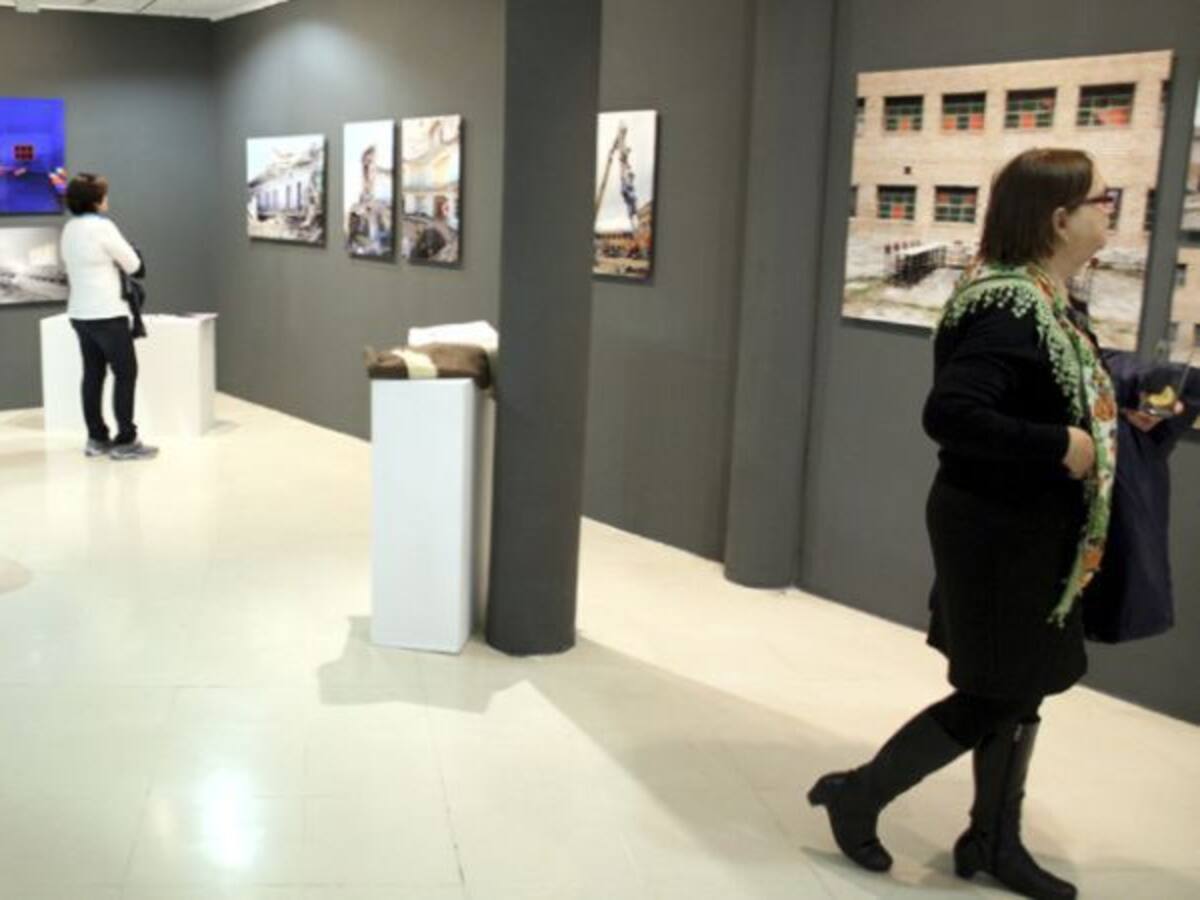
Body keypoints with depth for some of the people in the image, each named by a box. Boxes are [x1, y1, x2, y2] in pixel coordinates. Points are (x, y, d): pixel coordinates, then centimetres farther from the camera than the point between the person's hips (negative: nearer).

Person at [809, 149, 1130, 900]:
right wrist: (1060, 445, -26)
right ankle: (858, 793, 19)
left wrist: (1112, 418, 2)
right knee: (996, 695, 2)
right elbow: (950, 413, -33)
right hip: (997, 532, -9)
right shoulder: (1013, 309, -23)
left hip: (1031, 529, 9)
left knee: (1022, 690, 17)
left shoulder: (1046, 301, 6)